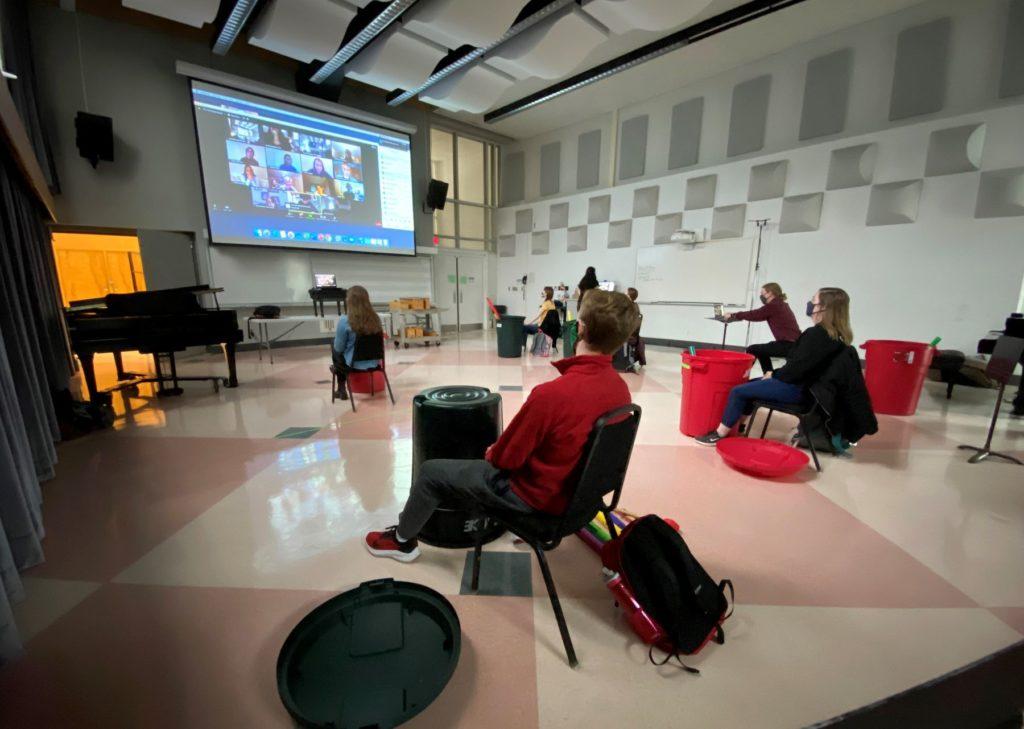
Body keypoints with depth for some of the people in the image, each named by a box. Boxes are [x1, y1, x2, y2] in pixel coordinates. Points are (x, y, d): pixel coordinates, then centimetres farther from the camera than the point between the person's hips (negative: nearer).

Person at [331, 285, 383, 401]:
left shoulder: (344, 321, -22)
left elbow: (339, 348, -11)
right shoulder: (375, 318, -7)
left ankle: (341, 389, 38)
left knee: (334, 348, 25)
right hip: (374, 362, 5)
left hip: (354, 364, -5)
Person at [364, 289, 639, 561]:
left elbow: (507, 457, -21)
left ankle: (402, 541, 34)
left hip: (535, 494, -7)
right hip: (577, 486, 7)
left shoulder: (551, 393, -35)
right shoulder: (621, 388, -11)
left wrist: (492, 453, 3)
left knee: (430, 472, 9)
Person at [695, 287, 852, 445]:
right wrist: (776, 373, 6)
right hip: (804, 384, 10)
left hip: (795, 388, -10)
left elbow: (796, 368, -23)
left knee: (738, 391, -8)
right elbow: (803, 364, 11)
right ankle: (737, 425, 20)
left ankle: (720, 434, 0)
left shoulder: (817, 334, -22)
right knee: (749, 385, 20)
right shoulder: (836, 334, 8)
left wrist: (773, 374, -7)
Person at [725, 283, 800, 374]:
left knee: (751, 350, -3)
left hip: (788, 344, -10)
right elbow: (758, 315, 20)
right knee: (762, 350, 27)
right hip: (794, 343, 10)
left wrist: (733, 315, 7)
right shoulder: (780, 305, 18)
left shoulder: (773, 305, -10)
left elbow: (754, 315, -5)